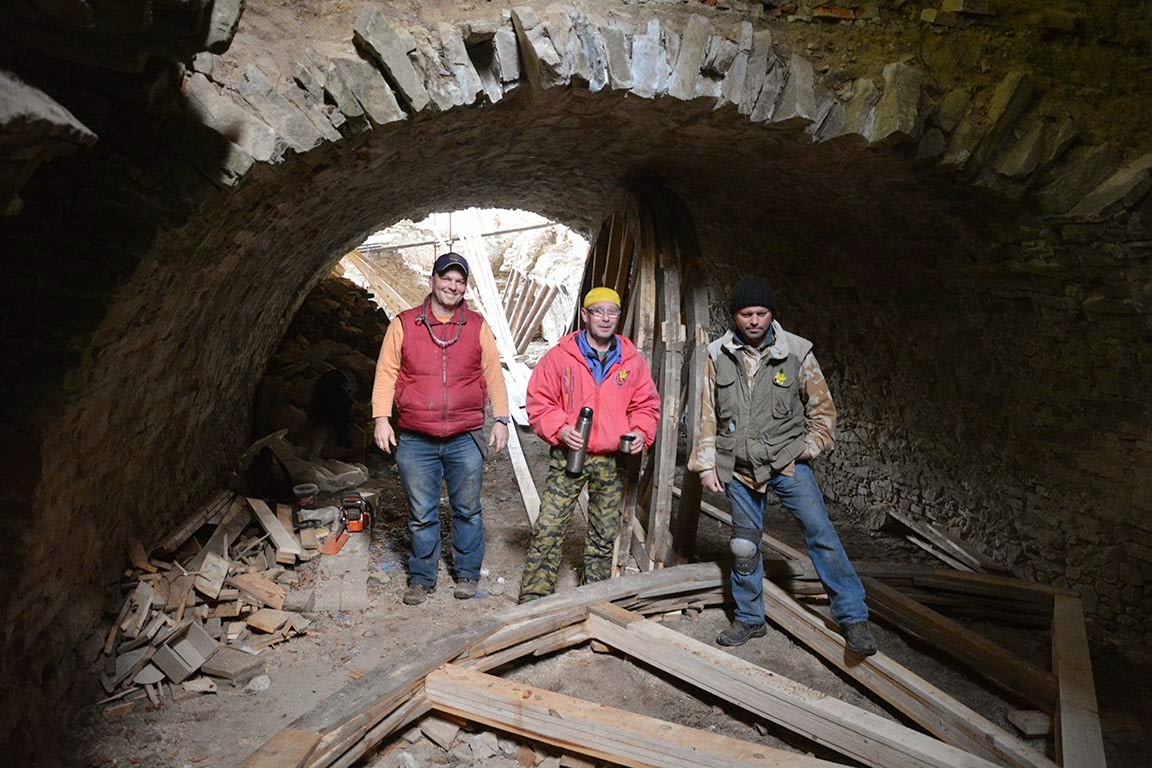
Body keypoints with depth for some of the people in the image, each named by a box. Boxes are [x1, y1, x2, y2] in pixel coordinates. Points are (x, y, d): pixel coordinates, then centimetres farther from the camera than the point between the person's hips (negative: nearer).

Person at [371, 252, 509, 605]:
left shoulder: (477, 326, 7)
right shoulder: (403, 324, 4)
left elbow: (493, 375, 9)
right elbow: (386, 374, 4)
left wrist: (501, 419, 4)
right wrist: (382, 418, -3)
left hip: (466, 439, 1)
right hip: (415, 441, 0)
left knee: (467, 510, 11)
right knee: (421, 514, 8)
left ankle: (467, 573, 28)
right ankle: (421, 578, 24)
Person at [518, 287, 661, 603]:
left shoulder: (633, 361, 6)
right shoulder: (559, 356, -2)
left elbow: (647, 404, 12)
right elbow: (538, 401, -1)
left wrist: (641, 432, -6)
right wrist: (560, 429, -16)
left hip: (612, 461, 3)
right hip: (568, 456, -3)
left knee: (605, 534, 12)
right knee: (548, 528, -7)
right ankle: (533, 598, 5)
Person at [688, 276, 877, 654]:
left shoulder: (796, 352, -6)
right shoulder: (719, 355, -2)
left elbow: (822, 406, 6)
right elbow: (707, 414, 5)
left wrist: (811, 445, -5)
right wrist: (706, 464, 3)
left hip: (788, 463, -2)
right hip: (738, 467, 2)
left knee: (821, 534, -9)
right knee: (743, 546, 11)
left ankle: (854, 619, 3)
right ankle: (750, 619, 28)